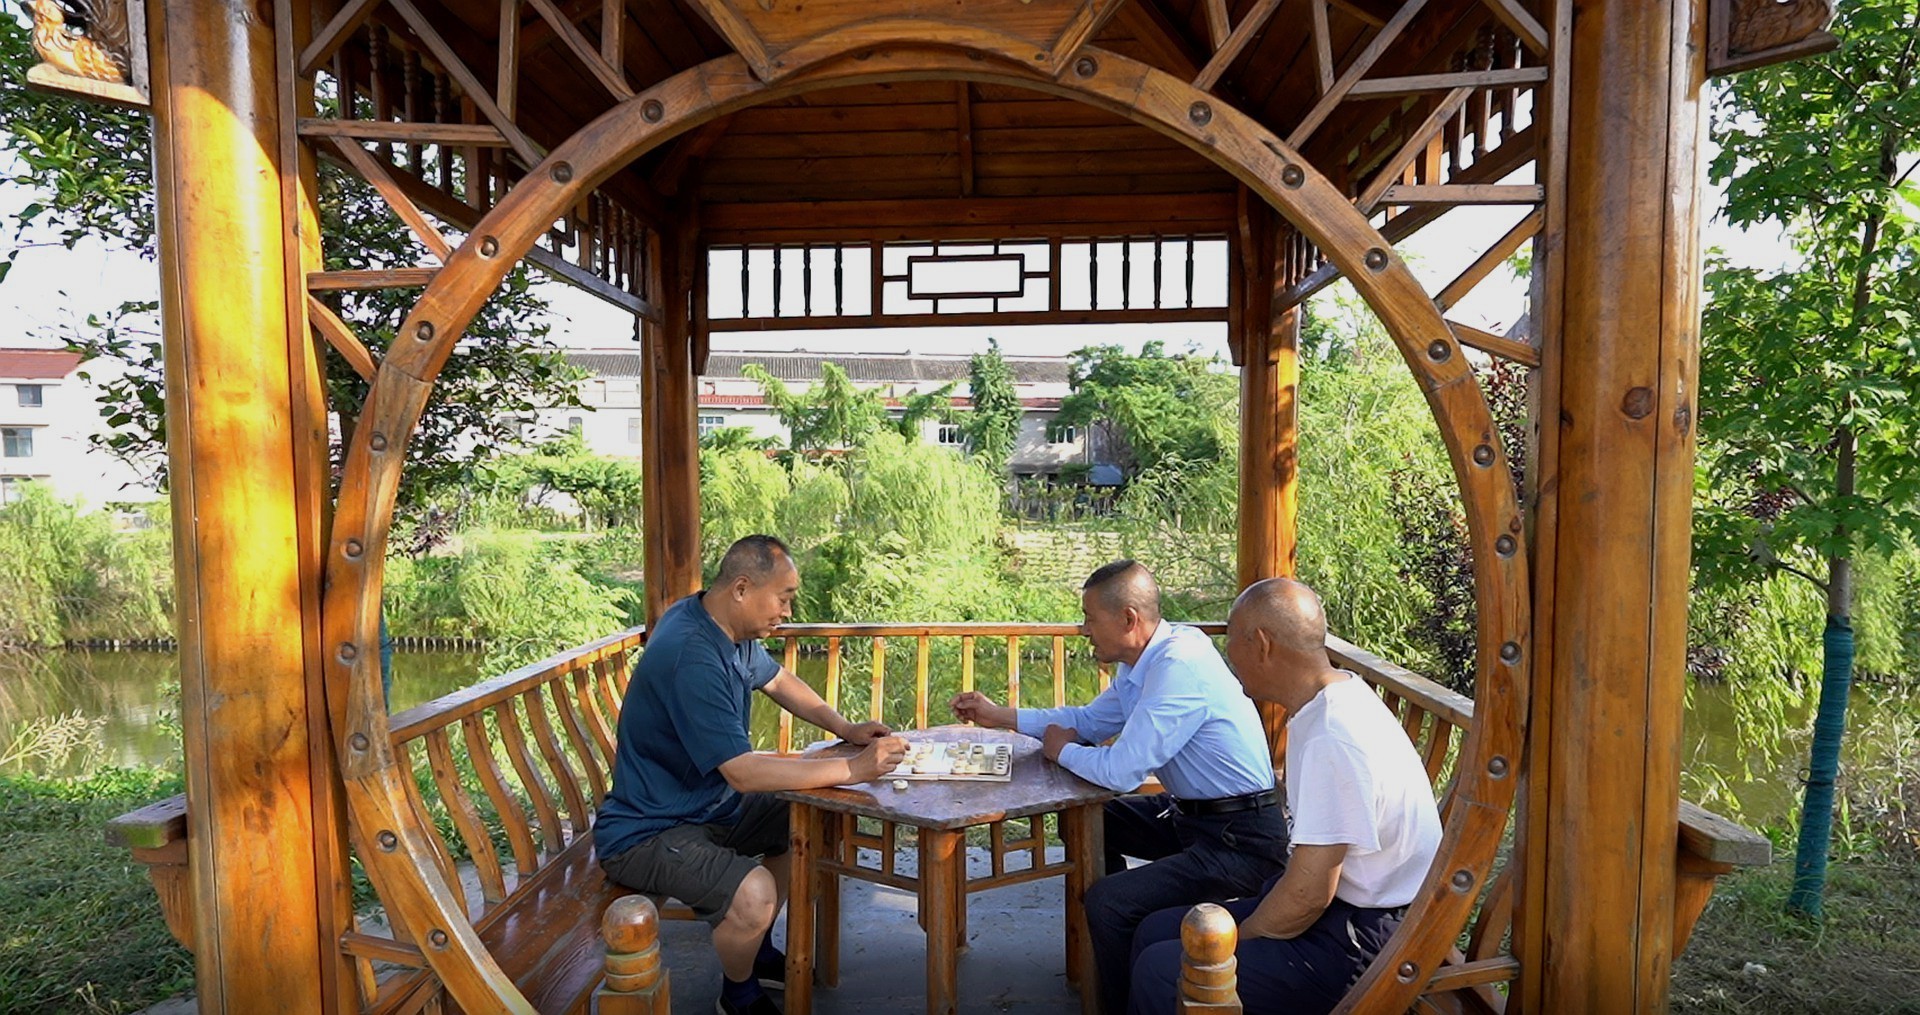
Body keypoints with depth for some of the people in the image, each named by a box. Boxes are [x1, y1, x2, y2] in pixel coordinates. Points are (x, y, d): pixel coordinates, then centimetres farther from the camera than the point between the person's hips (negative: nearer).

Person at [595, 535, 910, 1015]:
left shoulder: (730, 628, -1)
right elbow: (744, 773, -33)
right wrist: (853, 768, -30)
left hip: (708, 802, 10)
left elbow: (778, 680, 16)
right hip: (646, 832, -10)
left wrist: (846, 729, 1)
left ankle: (756, 952, 30)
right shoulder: (691, 655, -32)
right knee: (754, 893, -30)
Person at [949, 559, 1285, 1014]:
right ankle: (1101, 944, 34)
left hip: (1239, 840, -10)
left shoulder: (1179, 667, -27)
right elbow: (1090, 719, 18)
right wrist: (1000, 715, 14)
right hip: (1189, 813, 10)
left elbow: (1120, 770, -27)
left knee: (1107, 902, -21)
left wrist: (1064, 751, -6)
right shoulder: (1145, 661, 3)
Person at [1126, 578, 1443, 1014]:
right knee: (1156, 932, 8)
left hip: (1359, 944, -10)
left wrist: (1233, 942, -9)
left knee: (1160, 972, -17)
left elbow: (1308, 894, -24)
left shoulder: (1333, 741, -28)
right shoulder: (1336, 694, 4)